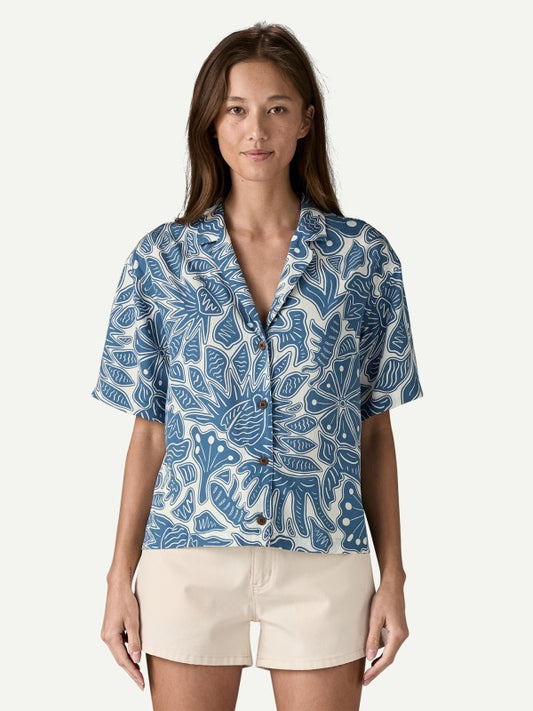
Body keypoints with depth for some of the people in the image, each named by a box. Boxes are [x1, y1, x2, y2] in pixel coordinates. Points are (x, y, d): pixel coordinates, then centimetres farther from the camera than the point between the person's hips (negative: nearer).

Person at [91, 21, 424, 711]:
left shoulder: (364, 256, 1)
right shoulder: (160, 258, 2)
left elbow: (374, 429, 5)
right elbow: (149, 432, 5)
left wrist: (393, 577, 2)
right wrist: (121, 578, 3)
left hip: (323, 564, 0)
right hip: (190, 557, 0)